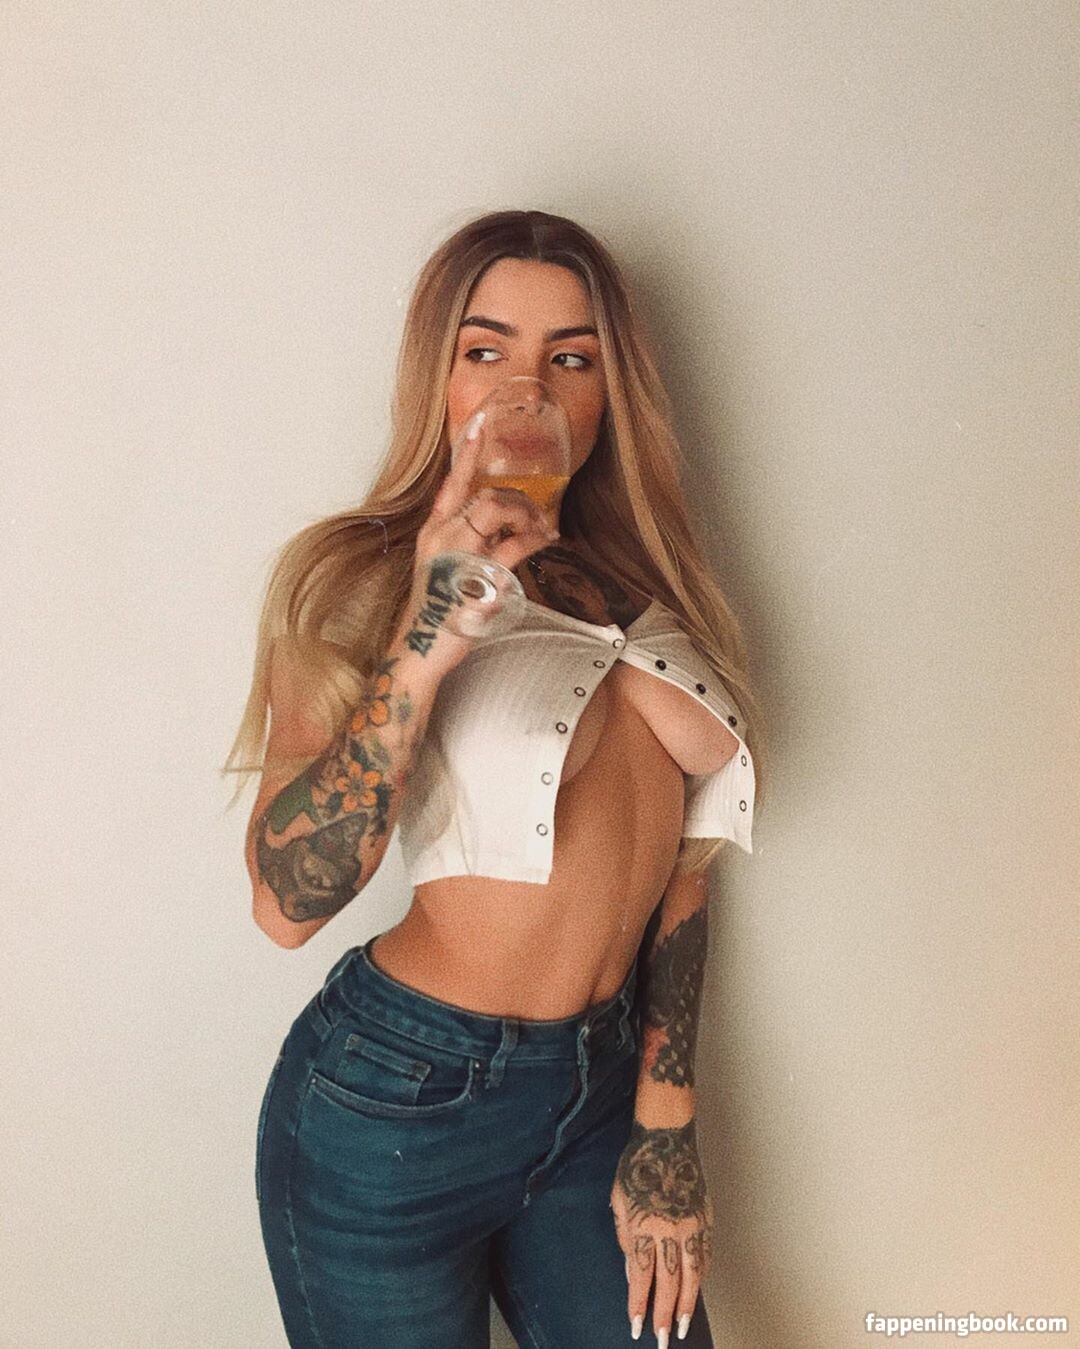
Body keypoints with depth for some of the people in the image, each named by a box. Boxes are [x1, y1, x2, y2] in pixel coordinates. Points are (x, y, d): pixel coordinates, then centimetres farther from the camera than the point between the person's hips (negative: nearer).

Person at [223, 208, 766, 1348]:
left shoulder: (645, 582, 2)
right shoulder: (357, 577, -11)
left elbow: (679, 856, 6)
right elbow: (286, 901, -21)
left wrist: (664, 1120, 6)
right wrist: (422, 653, -30)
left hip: (601, 1089, 5)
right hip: (395, 1107, -4)